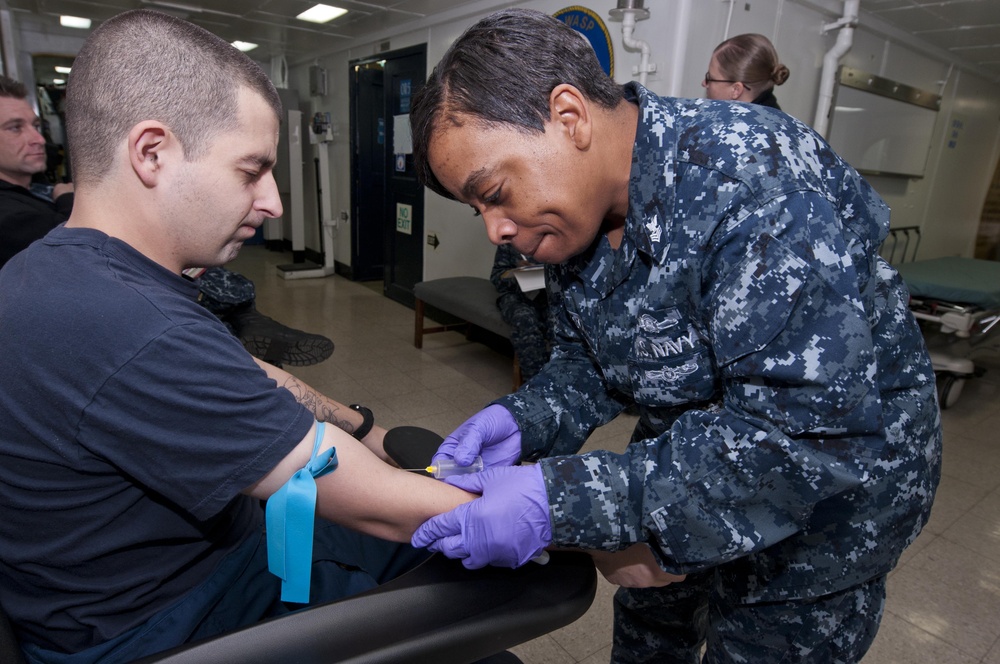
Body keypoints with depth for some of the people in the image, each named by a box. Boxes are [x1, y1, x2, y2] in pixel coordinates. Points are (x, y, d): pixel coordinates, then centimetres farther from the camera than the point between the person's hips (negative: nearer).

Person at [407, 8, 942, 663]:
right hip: (687, 459, 7)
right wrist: (523, 420, -20)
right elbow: (588, 363, 0)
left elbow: (810, 437, -37)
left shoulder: (754, 187, -33)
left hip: (835, 480, -6)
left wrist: (559, 500, -40)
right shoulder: (574, 213, -8)